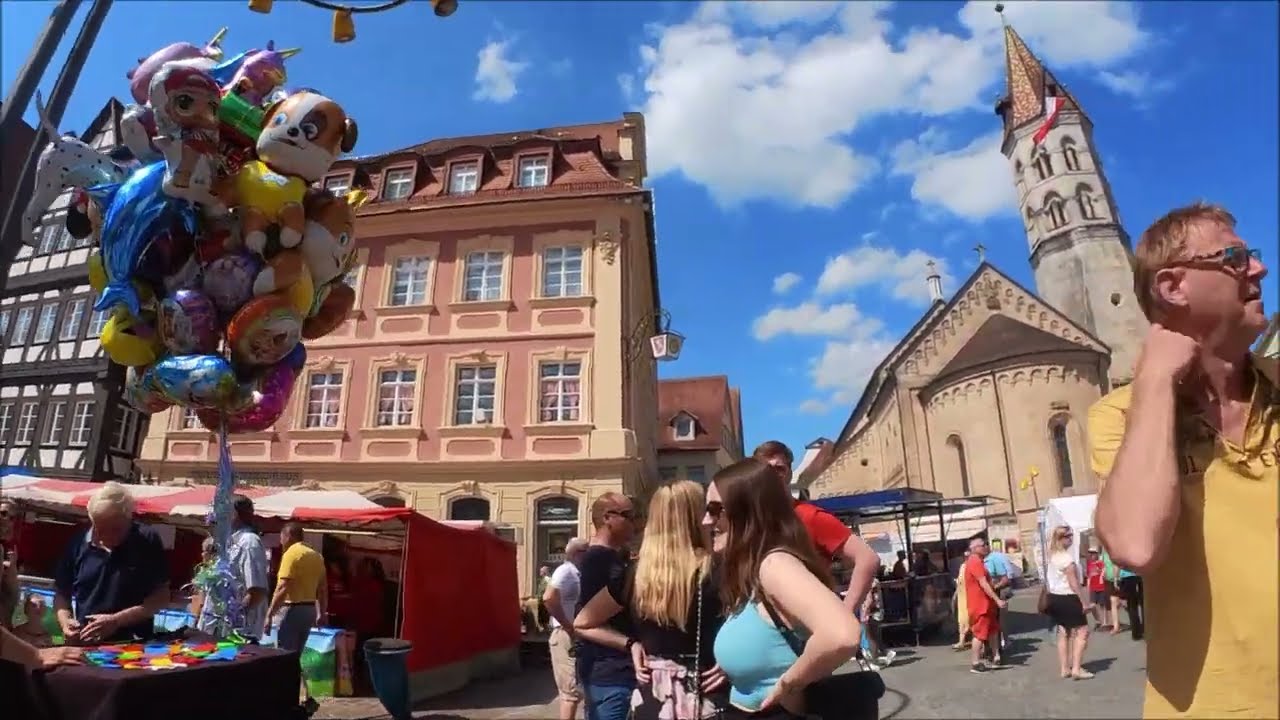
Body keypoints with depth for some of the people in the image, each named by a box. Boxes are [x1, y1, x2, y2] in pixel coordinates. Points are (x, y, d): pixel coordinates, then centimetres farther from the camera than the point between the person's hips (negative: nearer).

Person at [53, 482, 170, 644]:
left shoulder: (148, 542, -5)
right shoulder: (78, 544, 2)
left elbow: (162, 597, -4)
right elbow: (61, 593, 14)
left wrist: (117, 620, -14)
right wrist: (65, 621, -4)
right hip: (85, 646, 3)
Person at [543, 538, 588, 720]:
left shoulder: (575, 573, 13)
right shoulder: (566, 571, -15)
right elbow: (549, 598, -30)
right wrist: (568, 626, -22)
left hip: (577, 636, 9)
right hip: (566, 636, -9)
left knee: (573, 690, 17)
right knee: (571, 691, -6)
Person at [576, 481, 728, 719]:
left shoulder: (635, 574, -4)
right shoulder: (715, 572, -14)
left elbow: (582, 622, 5)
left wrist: (632, 643, 8)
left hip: (650, 699, 3)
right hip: (703, 700, -3)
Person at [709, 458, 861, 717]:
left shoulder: (775, 563, -24)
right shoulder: (753, 570, 4)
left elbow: (842, 636, -39)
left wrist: (787, 686, -25)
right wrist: (730, 671, 5)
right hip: (751, 711, 9)